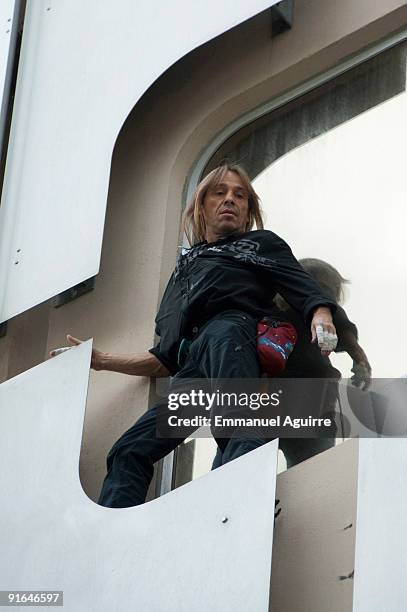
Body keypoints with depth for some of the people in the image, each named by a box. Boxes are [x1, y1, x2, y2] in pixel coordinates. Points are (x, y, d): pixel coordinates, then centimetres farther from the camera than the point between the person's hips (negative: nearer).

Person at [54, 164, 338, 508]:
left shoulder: (260, 244, 28)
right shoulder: (185, 267, 40)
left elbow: (306, 291, 8)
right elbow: (167, 360, 36)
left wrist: (322, 318, -16)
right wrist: (101, 361, 31)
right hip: (192, 369, 7)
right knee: (130, 450, -9)